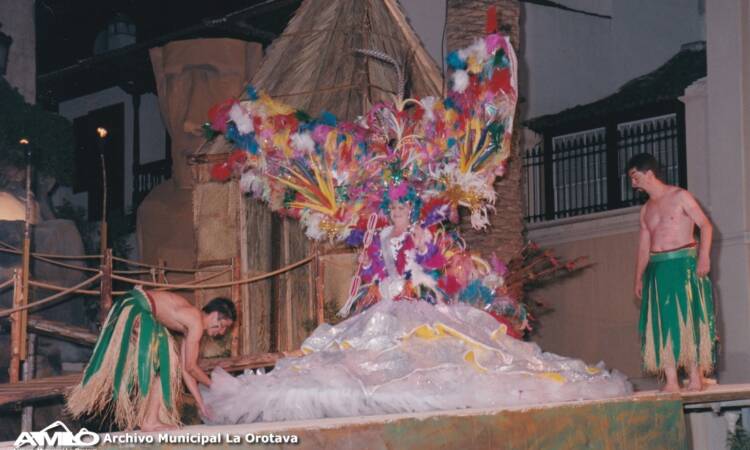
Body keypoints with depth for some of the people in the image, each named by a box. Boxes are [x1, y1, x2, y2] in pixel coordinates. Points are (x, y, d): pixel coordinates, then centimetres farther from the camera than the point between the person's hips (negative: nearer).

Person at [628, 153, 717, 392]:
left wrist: (704, 256, -18)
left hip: (684, 264, -6)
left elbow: (705, 225, -6)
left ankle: (696, 377, -4)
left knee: (689, 318, -6)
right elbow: (643, 246, 19)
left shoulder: (680, 196, -1)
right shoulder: (646, 210, 17)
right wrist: (639, 278, 13)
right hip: (657, 269, 6)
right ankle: (671, 381, -2)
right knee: (662, 323, -1)